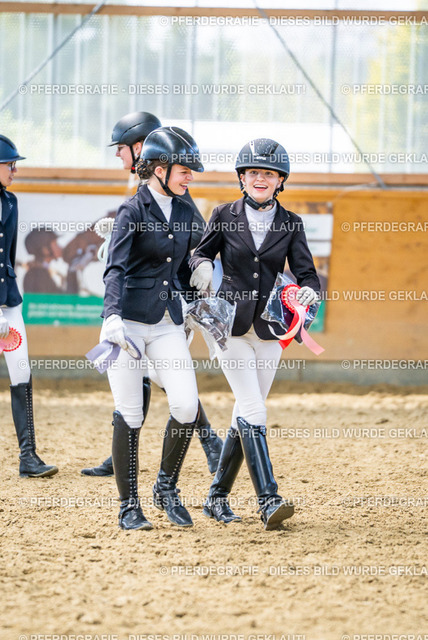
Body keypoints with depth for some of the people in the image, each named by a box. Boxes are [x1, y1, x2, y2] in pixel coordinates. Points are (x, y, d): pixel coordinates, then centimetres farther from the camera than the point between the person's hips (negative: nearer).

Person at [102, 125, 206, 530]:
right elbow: (116, 268, -21)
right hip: (129, 321, -5)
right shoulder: (133, 211, -9)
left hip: (168, 322, 6)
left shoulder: (183, 211, 11)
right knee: (129, 416, -4)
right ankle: (129, 506, 7)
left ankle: (167, 488, 13)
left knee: (187, 407, -8)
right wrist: (113, 317, -35)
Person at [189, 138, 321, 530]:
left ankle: (217, 496, 21)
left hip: (269, 329, 3)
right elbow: (202, 251, 11)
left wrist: (308, 291, -24)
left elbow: (306, 271, -1)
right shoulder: (225, 216, 1)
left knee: (246, 414, 7)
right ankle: (268, 500, -21)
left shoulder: (290, 224, 5)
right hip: (231, 323, -3)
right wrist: (203, 266, -13)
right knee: (253, 411, -15)